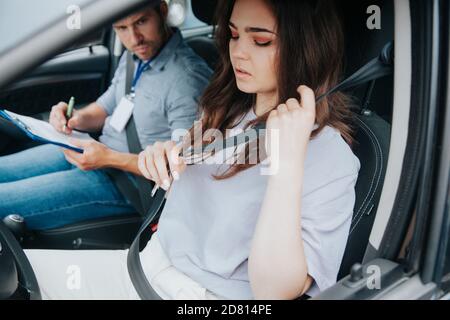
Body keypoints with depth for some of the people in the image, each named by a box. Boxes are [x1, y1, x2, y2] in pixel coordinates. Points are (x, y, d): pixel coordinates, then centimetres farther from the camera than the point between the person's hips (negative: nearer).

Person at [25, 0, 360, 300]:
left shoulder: (331, 158, -19)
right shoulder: (229, 110, 2)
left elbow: (273, 290, -25)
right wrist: (166, 159, -7)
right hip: (152, 261, 7)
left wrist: (289, 161, -32)